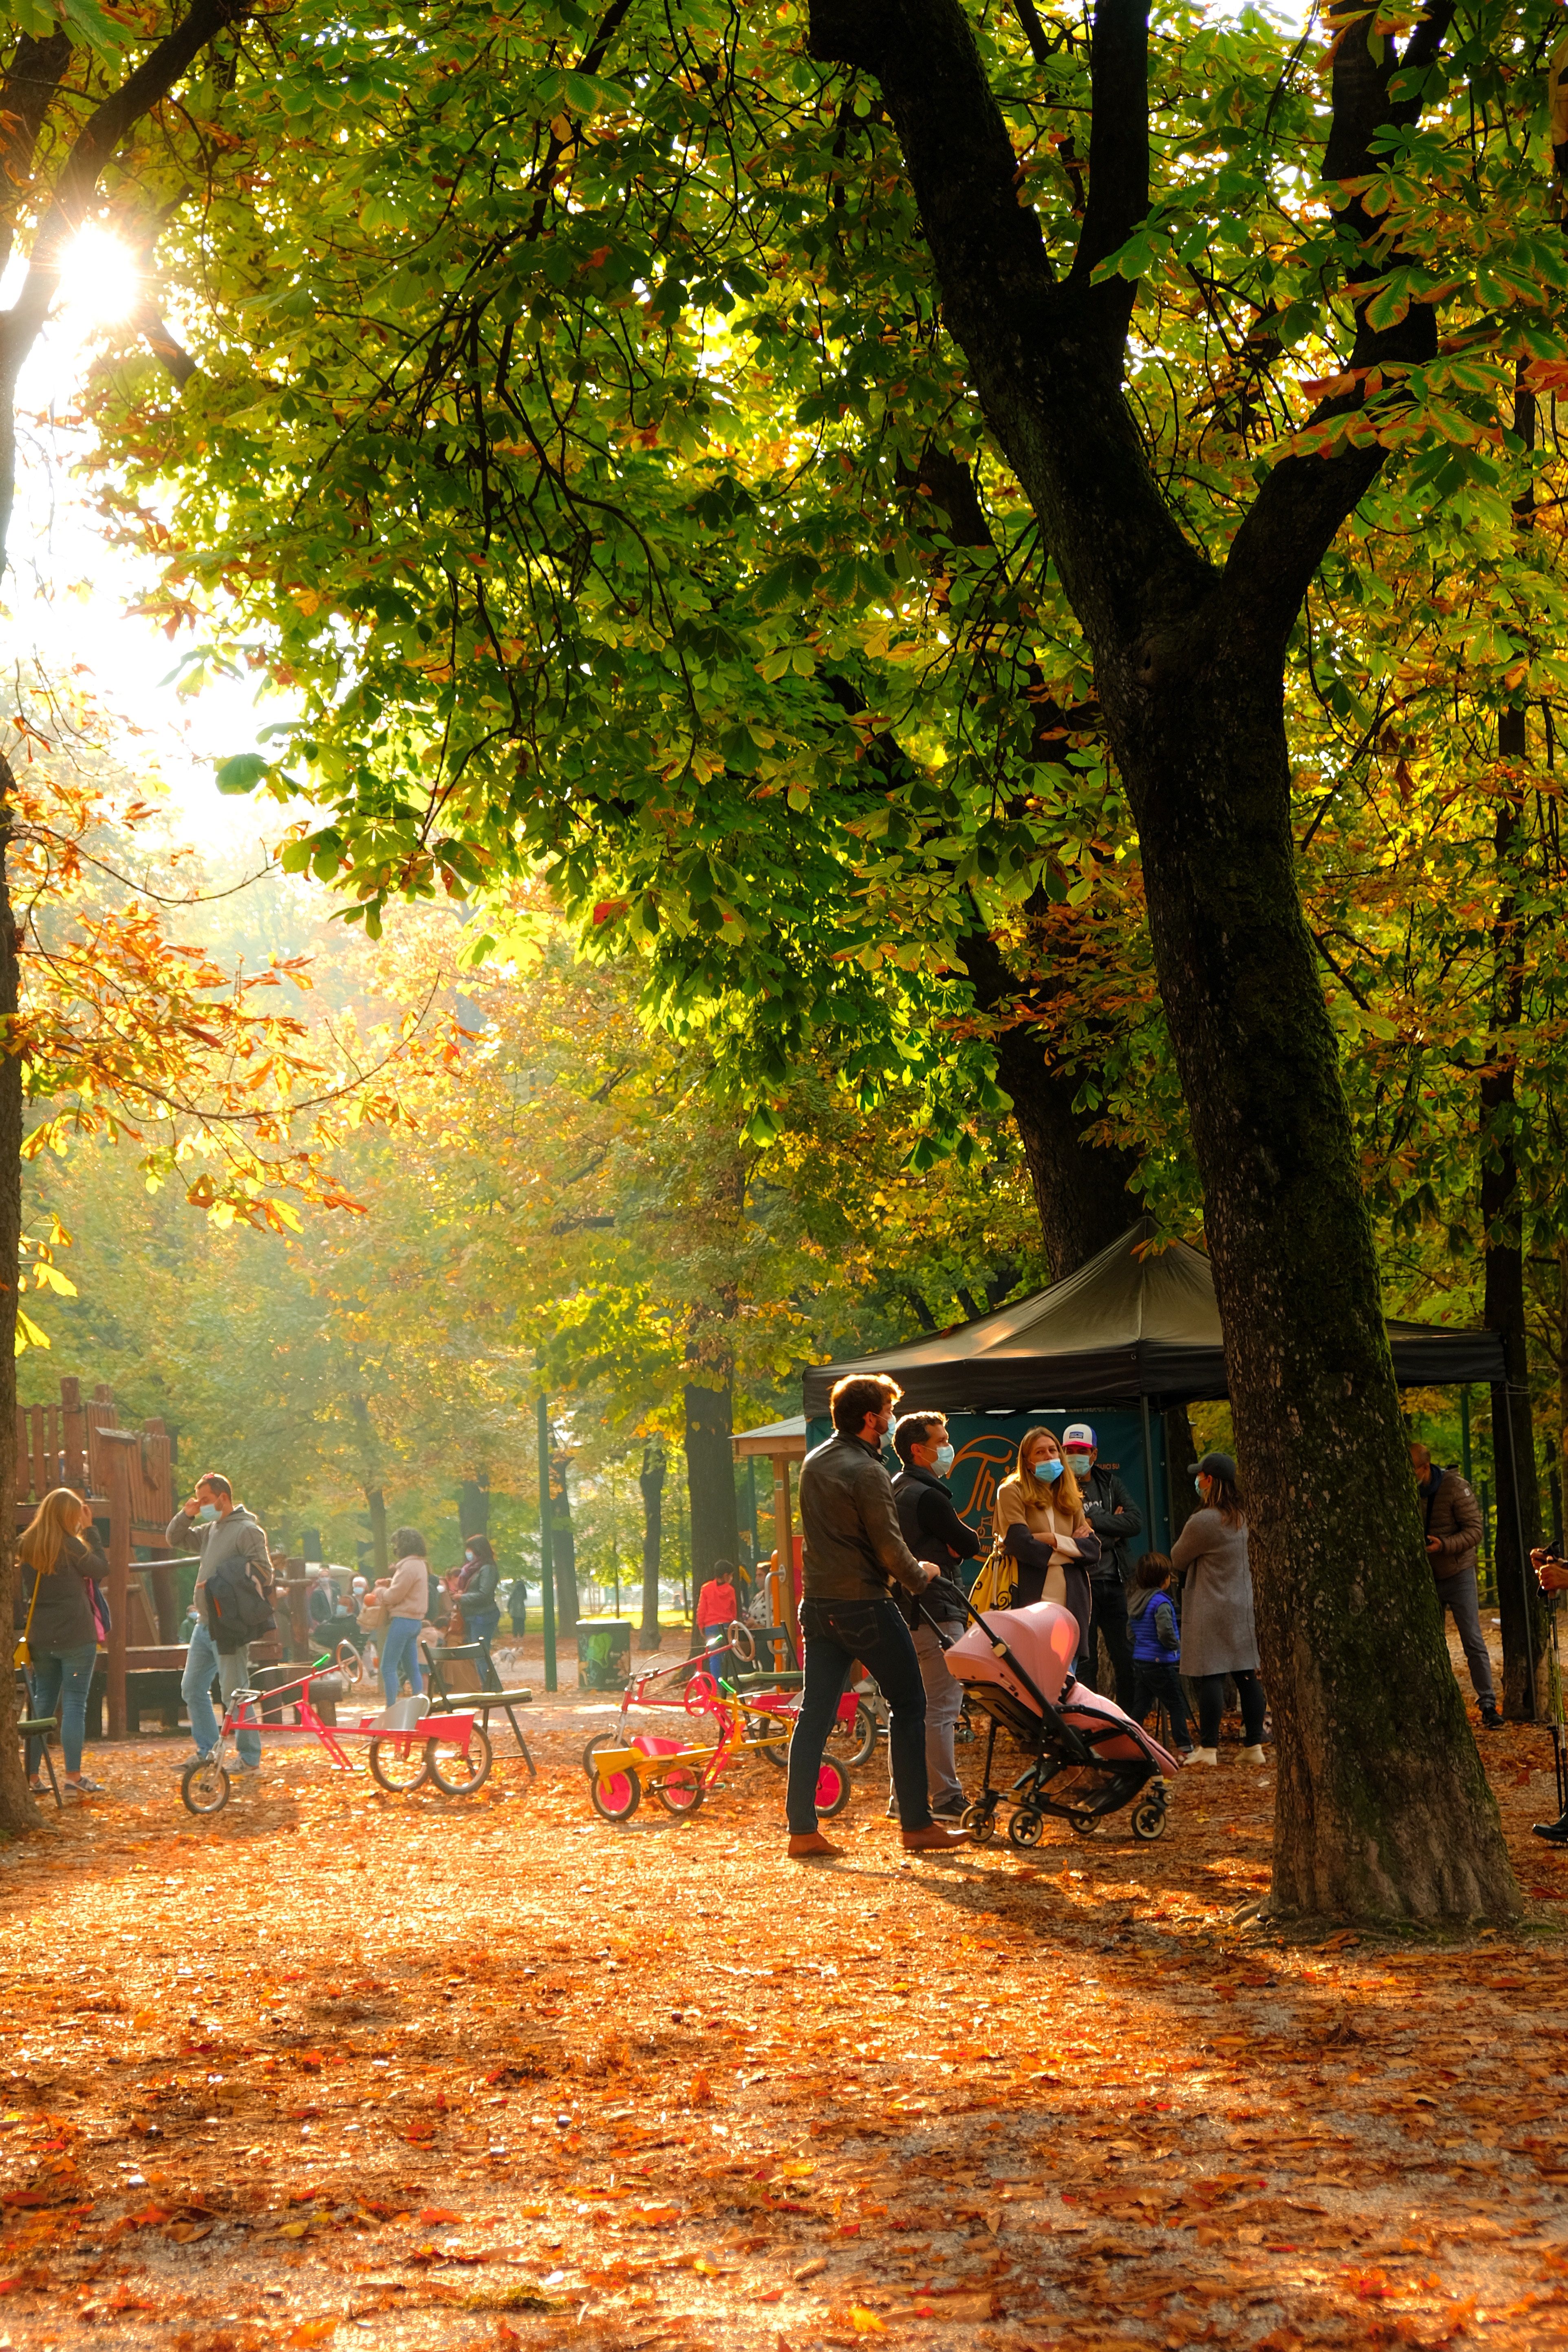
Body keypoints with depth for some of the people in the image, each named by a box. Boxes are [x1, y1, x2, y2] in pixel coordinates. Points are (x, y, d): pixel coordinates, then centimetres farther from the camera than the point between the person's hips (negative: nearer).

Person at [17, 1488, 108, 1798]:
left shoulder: (26, 1546, 6)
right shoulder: (70, 1545, -12)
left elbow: (21, 1591, 10)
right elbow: (101, 1569, -2)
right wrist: (89, 1531, 0)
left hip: (40, 1638, 6)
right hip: (75, 1636, -6)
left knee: (42, 1706, 12)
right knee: (74, 1704, -3)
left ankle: (32, 1776, 12)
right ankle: (74, 1775, -7)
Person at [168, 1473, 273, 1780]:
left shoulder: (248, 1530, -10)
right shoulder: (210, 1530, 15)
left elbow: (263, 1575, -16)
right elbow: (175, 1540, 25)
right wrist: (186, 1515, 6)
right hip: (204, 1624, 9)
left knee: (234, 1692, -6)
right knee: (192, 1688, 13)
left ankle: (250, 1759, 2)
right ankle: (207, 1751, 22)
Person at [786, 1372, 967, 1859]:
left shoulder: (814, 1462, 11)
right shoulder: (866, 1472, -16)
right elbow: (889, 1546, -18)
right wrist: (919, 1575, 2)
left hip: (818, 1604, 8)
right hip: (865, 1605, -8)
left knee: (815, 1714, 7)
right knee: (908, 1705, 3)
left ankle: (802, 1829, 4)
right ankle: (916, 1825, 4)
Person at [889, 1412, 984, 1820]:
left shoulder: (895, 1491, 16)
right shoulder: (927, 1496, -16)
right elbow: (971, 1546, -11)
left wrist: (954, 1542, -2)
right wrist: (971, 1539, 9)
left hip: (905, 1612, 10)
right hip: (935, 1613, -10)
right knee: (942, 1705, -8)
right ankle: (947, 1799, -7)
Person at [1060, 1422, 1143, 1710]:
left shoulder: (1110, 1483, 12)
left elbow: (1136, 1522, -2)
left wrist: (1093, 1521, -10)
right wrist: (1112, 1529, -8)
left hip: (1113, 1582, 5)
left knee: (1126, 1658, 8)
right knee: (1084, 1661, -2)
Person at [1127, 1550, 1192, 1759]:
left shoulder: (1134, 1602, 10)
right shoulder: (1161, 1602, -16)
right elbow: (1165, 1632, -26)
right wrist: (1176, 1645, -7)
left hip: (1139, 1662, 7)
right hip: (1161, 1663, -7)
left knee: (1140, 1706, 9)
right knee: (1177, 1706, 2)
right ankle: (1184, 1749, 4)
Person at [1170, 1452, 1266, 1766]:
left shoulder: (1203, 1522, -17)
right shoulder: (1244, 1518, 8)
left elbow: (1178, 1560, -3)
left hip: (1210, 1611, -8)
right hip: (1244, 1608, 8)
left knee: (1209, 1677, -4)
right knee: (1248, 1675, 8)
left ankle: (1208, 1748, -3)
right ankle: (1254, 1746, 11)